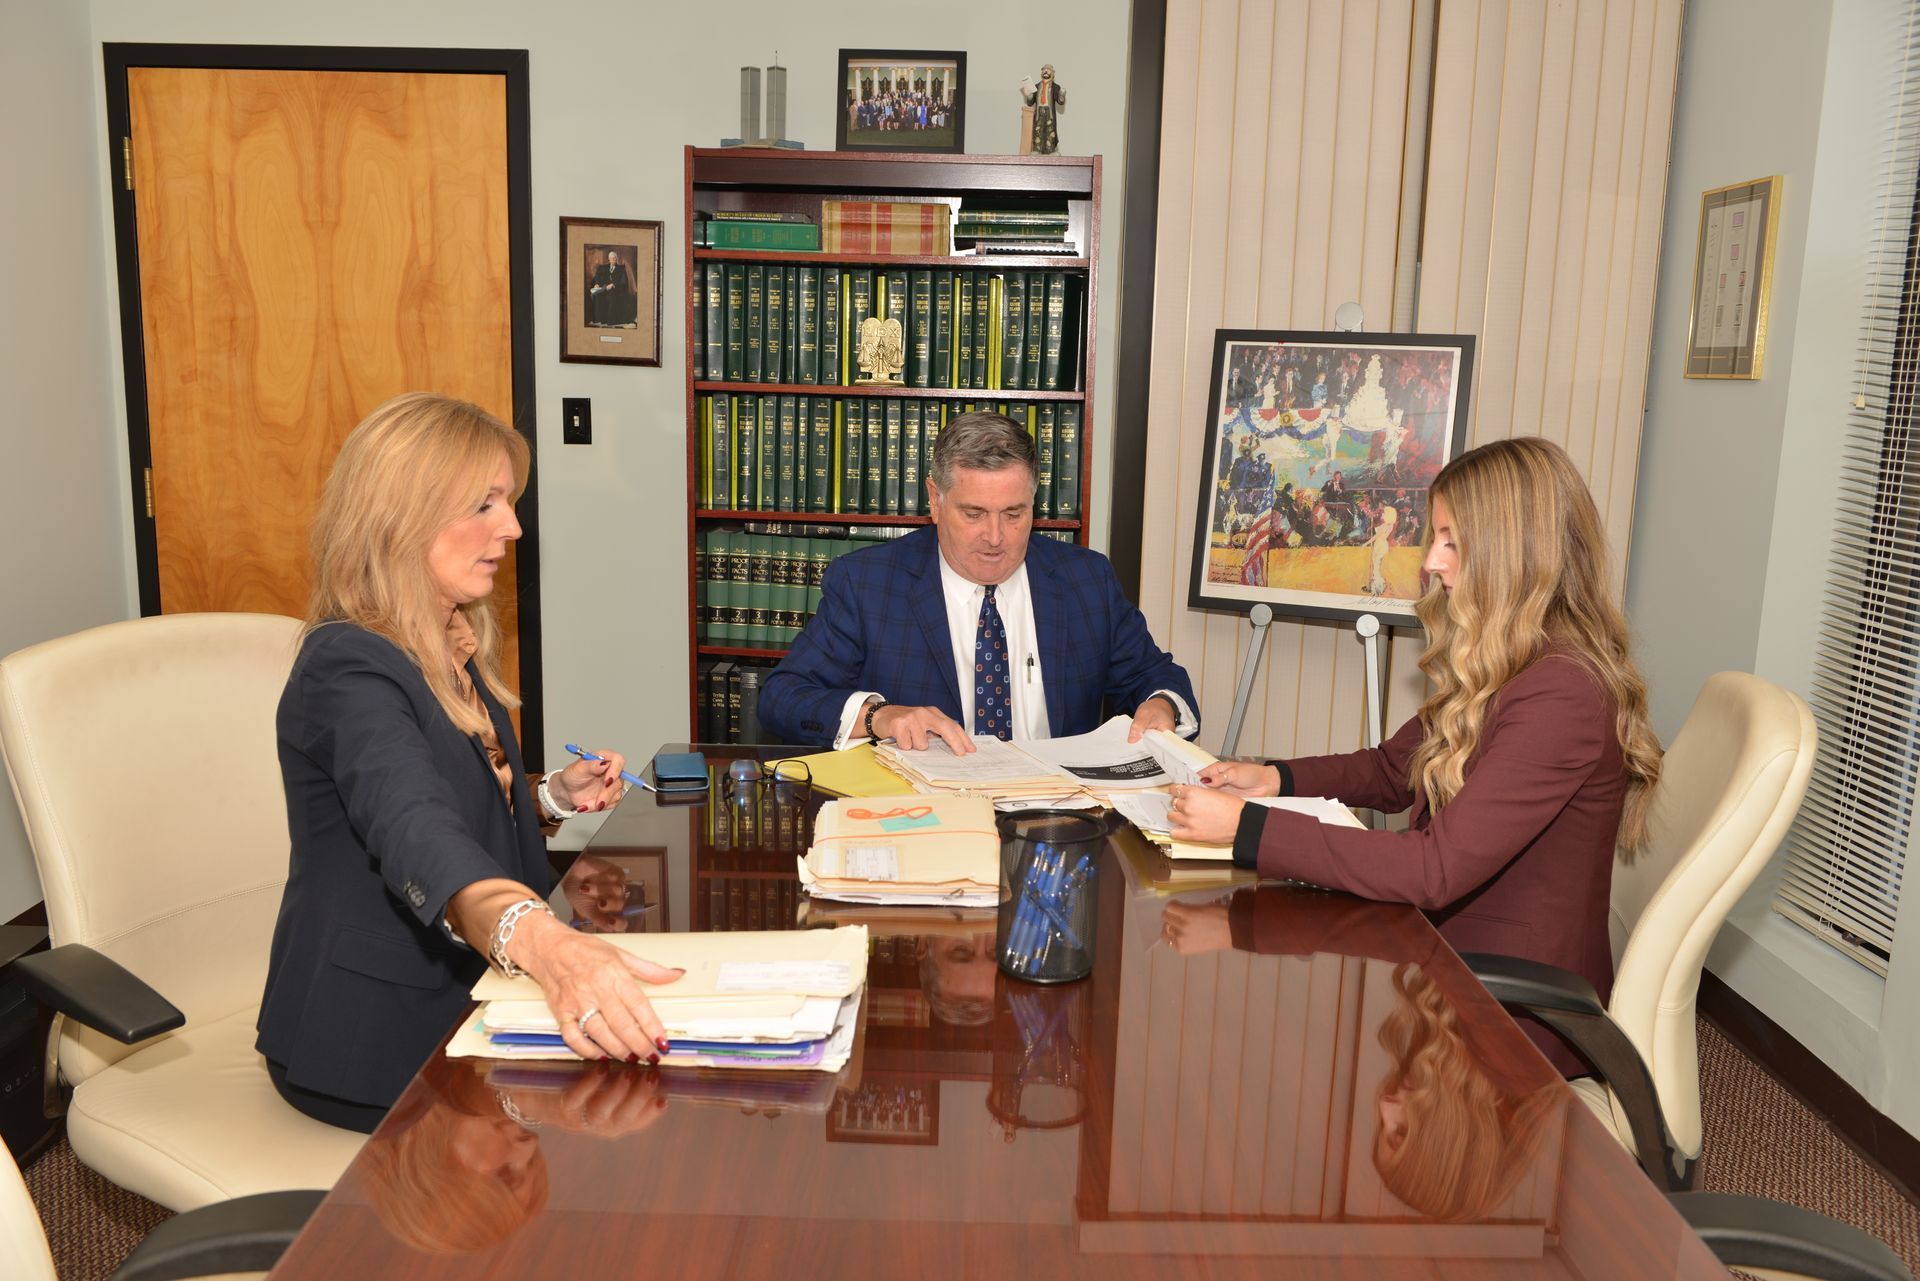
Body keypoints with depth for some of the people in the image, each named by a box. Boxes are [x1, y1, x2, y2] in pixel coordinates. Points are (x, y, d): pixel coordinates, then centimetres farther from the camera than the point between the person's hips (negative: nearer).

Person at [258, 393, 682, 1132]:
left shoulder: (453, 649, 7)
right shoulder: (349, 669, -21)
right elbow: (416, 836, -41)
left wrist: (555, 796, 1)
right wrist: (549, 947, -58)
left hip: (457, 1000, 8)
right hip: (374, 1041, -8)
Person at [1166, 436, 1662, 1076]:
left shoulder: (1562, 697, -25)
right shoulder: (1499, 670, 7)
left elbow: (1435, 868, -29)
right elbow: (1393, 767, 14)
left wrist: (1246, 827, -30)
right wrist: (1274, 778, -4)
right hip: (1454, 959, 8)